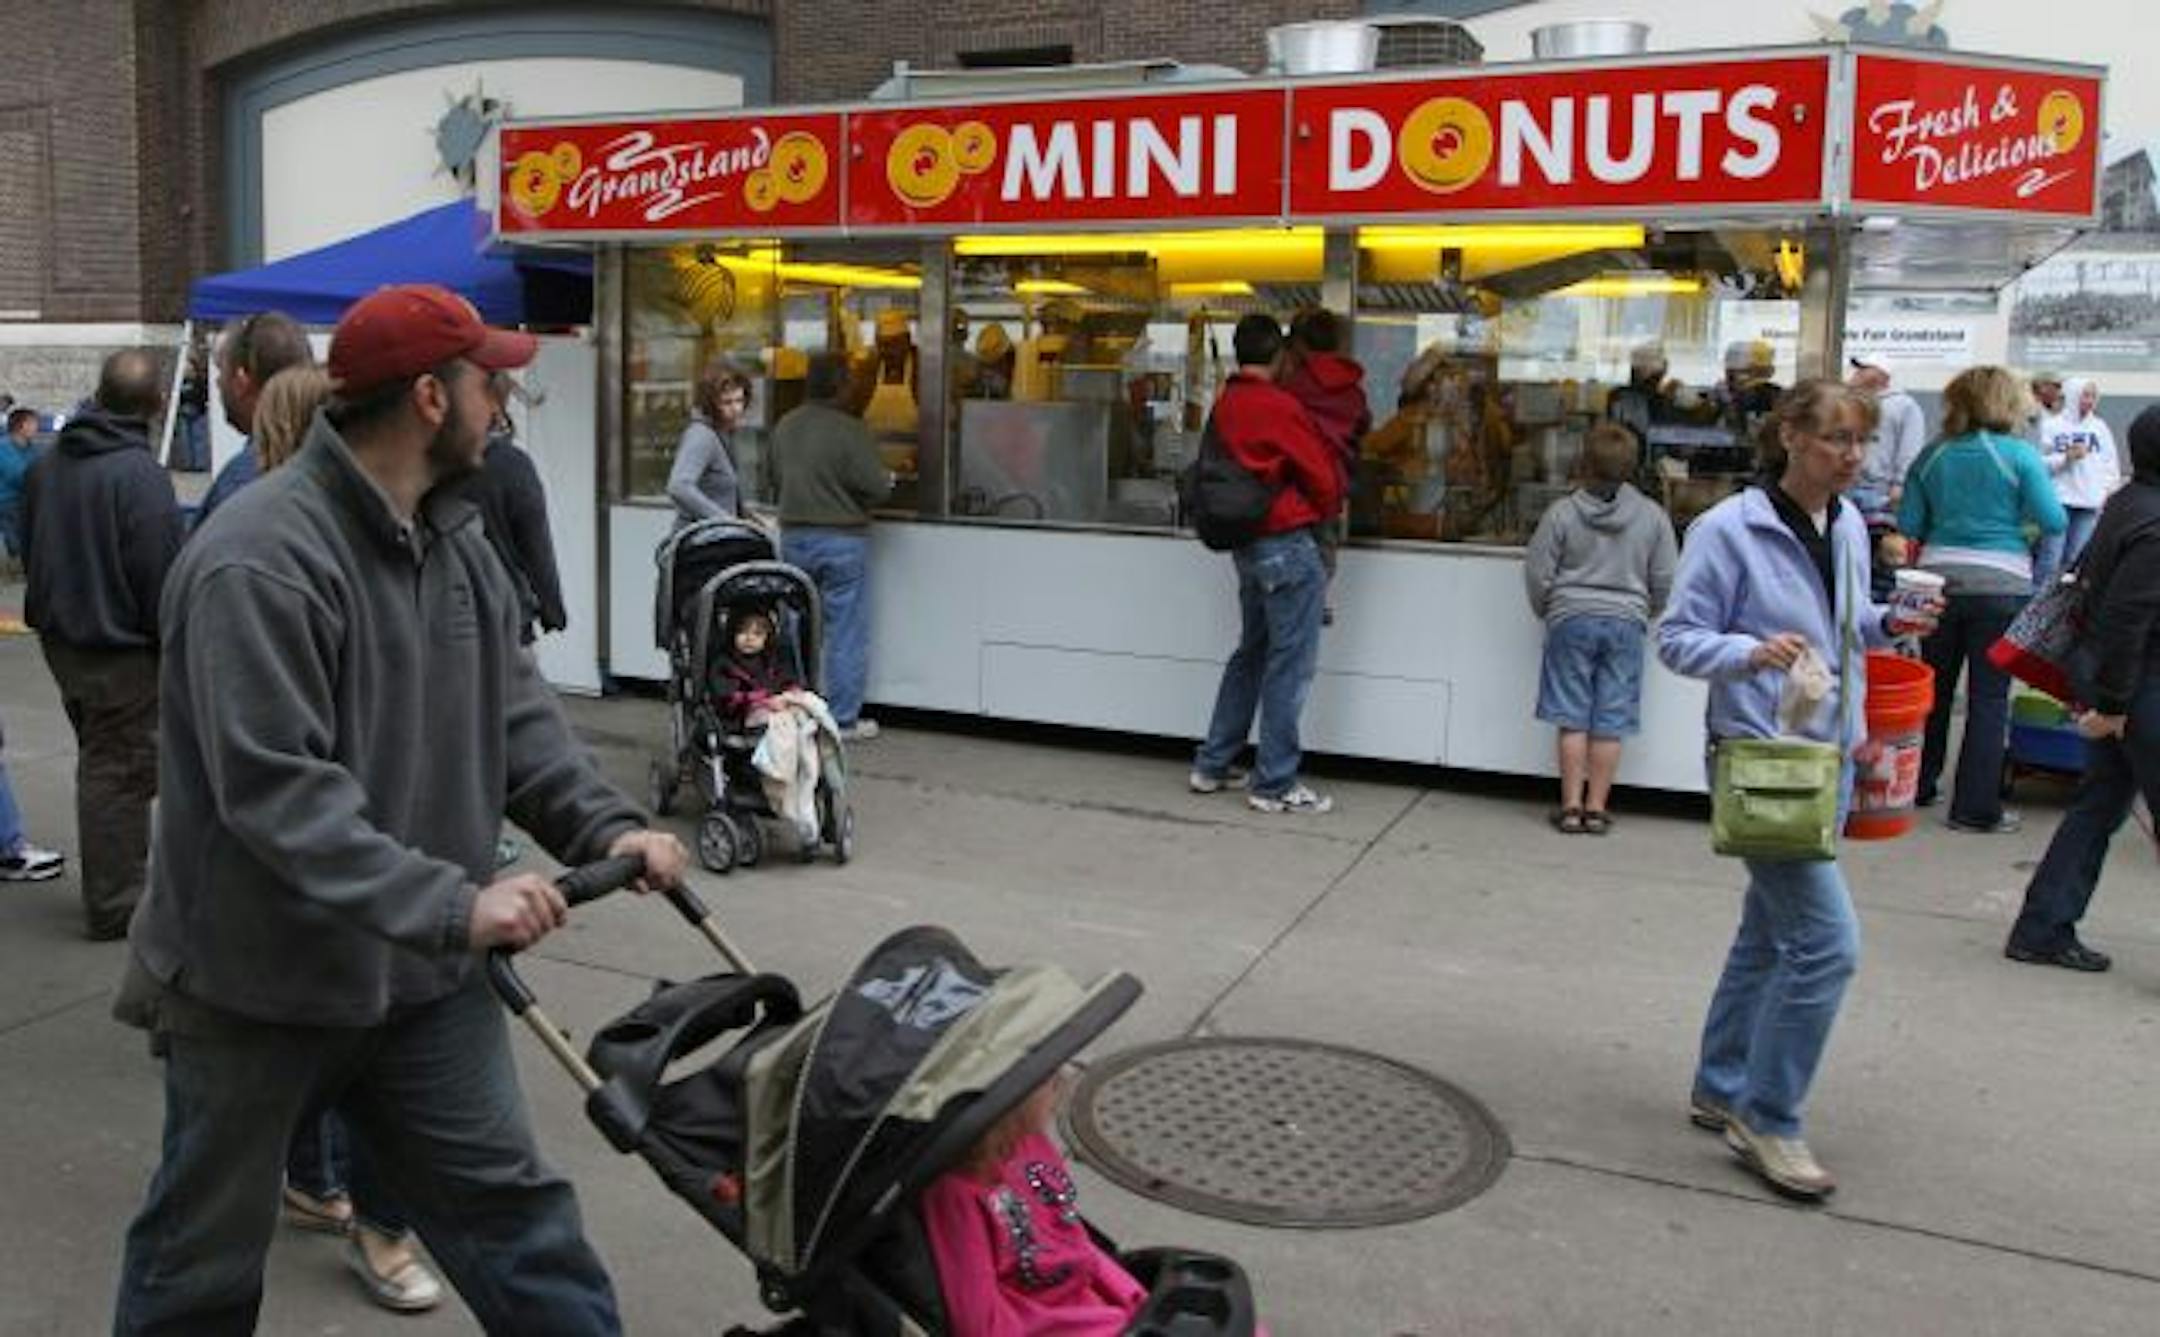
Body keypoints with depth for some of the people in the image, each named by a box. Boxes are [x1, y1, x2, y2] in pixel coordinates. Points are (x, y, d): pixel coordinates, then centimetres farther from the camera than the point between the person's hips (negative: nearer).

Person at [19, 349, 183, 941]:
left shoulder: (47, 464, 6)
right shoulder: (140, 474, -21)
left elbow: (29, 549, 16)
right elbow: (159, 575, -20)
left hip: (60, 638, 8)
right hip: (122, 649, -8)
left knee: (98, 761, 20)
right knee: (121, 772, 2)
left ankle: (107, 888, 31)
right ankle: (114, 905, 9)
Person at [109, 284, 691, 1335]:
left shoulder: (456, 539, 3)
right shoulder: (259, 561, -25)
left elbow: (515, 712, 6)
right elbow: (276, 791, -31)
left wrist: (603, 826, -9)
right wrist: (451, 903, -36)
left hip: (421, 971, 7)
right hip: (258, 981, -6)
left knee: (514, 1212, 13)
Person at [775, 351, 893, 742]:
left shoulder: (784, 426, 3)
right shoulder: (850, 430, -17)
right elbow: (876, 487, -17)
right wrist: (886, 478, 5)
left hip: (794, 536, 6)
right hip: (842, 539, -6)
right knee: (846, 632, 3)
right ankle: (844, 720, 7)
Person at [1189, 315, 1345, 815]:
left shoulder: (1223, 405, 6)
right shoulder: (1278, 407, -16)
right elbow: (1322, 476, -8)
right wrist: (1327, 512, 11)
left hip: (1246, 543, 8)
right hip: (1288, 544, -8)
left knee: (1250, 653, 19)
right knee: (1290, 663, -2)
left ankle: (1211, 765, 24)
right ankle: (1275, 784, 2)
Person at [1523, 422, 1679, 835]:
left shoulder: (1561, 514, -7)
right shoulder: (1652, 517, -2)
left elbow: (1538, 573, -4)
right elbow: (1665, 580, 2)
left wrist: (1547, 613, 14)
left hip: (1572, 620, -1)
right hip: (1626, 622, 1)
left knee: (1573, 720, 4)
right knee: (1610, 723, 6)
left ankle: (1571, 806, 6)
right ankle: (1596, 808, 9)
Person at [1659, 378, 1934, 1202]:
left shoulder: (1848, 527, 8)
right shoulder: (1729, 529, -14)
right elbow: (1678, 637, -12)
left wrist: (1885, 624, 2)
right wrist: (1751, 652, -29)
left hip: (1830, 755, 8)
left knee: (1771, 935, 16)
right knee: (1826, 940, -13)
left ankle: (1721, 1090, 32)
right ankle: (1769, 1120, 3)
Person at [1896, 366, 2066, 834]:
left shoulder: (1932, 455, 4)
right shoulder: (2020, 455, -7)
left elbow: (1908, 525, 4)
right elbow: (2053, 522, -8)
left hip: (1939, 580, 4)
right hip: (2001, 586, -4)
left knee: (1935, 690, 17)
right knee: (1989, 699, 2)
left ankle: (1918, 786, 27)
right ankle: (1975, 808, 4)